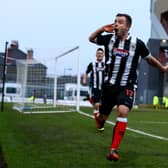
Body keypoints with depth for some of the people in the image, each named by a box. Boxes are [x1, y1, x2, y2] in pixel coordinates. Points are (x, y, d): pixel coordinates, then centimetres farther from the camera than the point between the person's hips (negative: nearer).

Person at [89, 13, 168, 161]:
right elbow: (91, 39, 15)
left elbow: (149, 58, 9)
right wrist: (102, 29, -3)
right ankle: (100, 120, 51)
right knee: (103, 117, 9)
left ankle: (113, 149, -25)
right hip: (109, 84, 3)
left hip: (127, 86, -3)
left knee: (123, 111, -27)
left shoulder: (137, 43, -8)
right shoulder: (109, 38, -1)